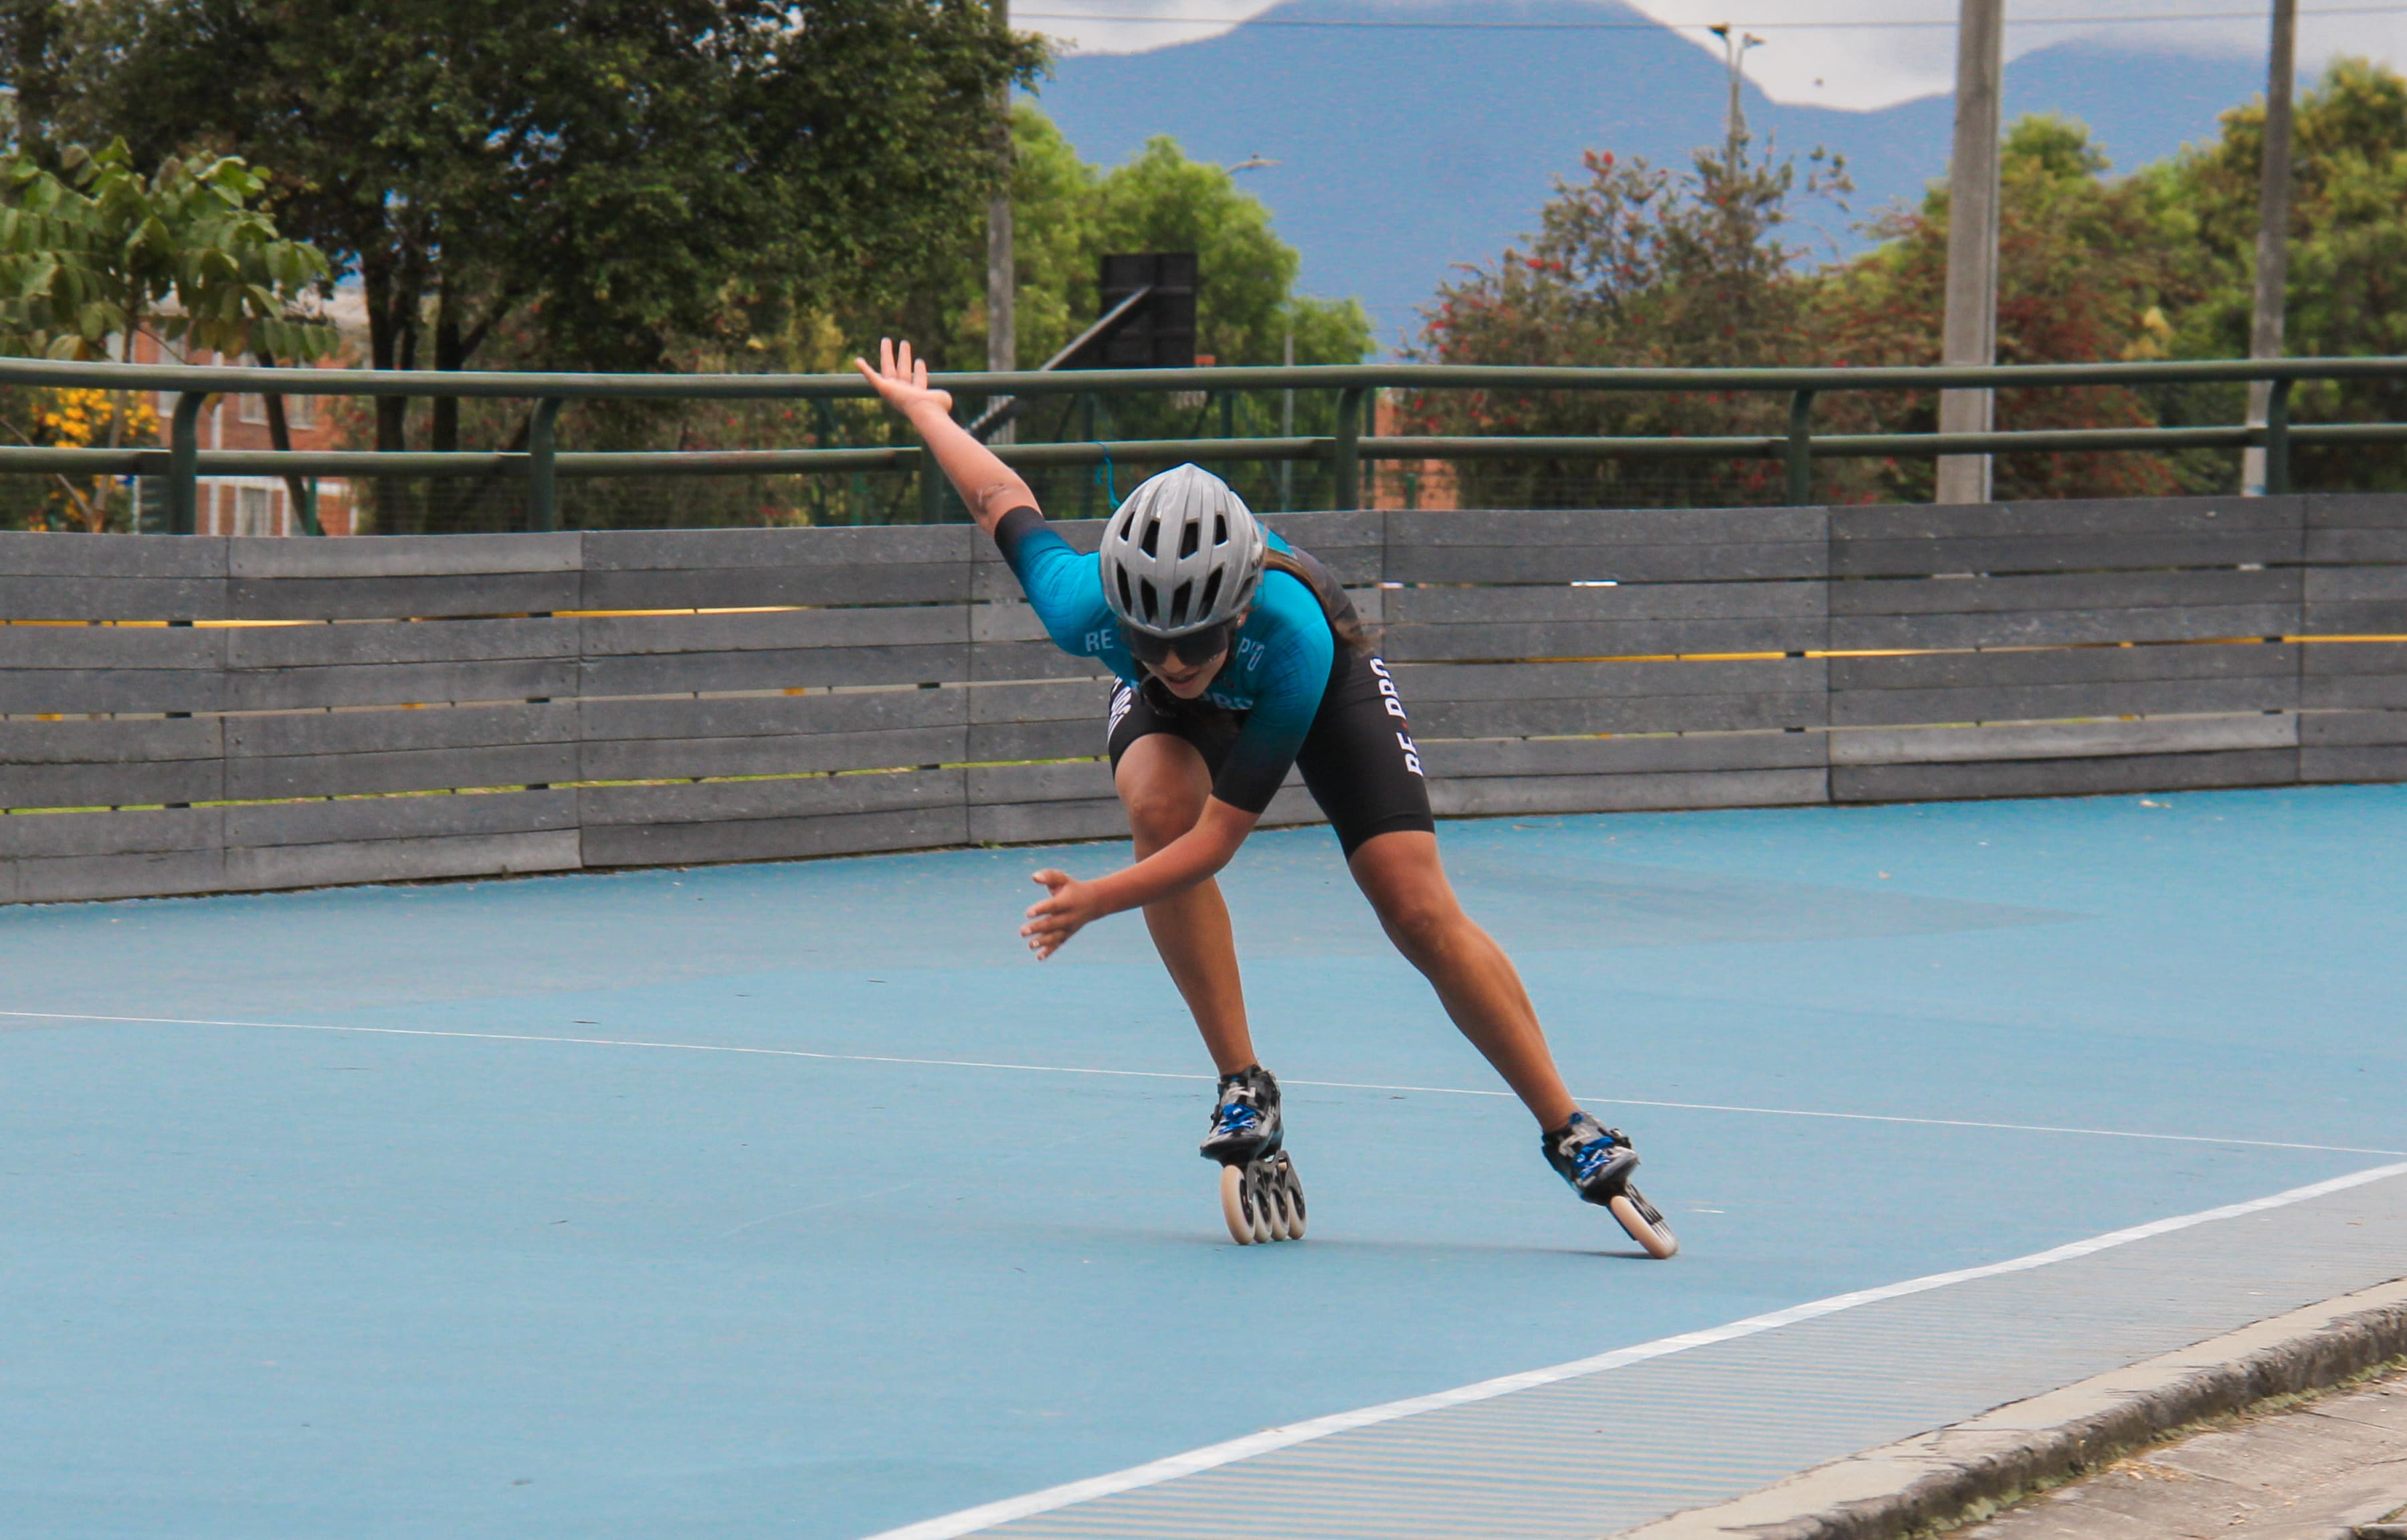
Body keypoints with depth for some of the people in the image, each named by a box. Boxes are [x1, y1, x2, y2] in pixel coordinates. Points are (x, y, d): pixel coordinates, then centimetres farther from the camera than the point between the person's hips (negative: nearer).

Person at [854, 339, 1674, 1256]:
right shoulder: (1087, 607, -38)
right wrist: (922, 410, 1)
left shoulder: (1293, 637, -46)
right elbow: (1004, 499, -16)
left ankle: (1573, 1138, 0)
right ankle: (1243, 1086, -22)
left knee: (1421, 914, -15)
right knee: (1157, 804, -34)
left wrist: (1098, 901, -48)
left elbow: (1223, 832, -40)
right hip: (1171, 718, 2)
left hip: (1326, 690, -2)